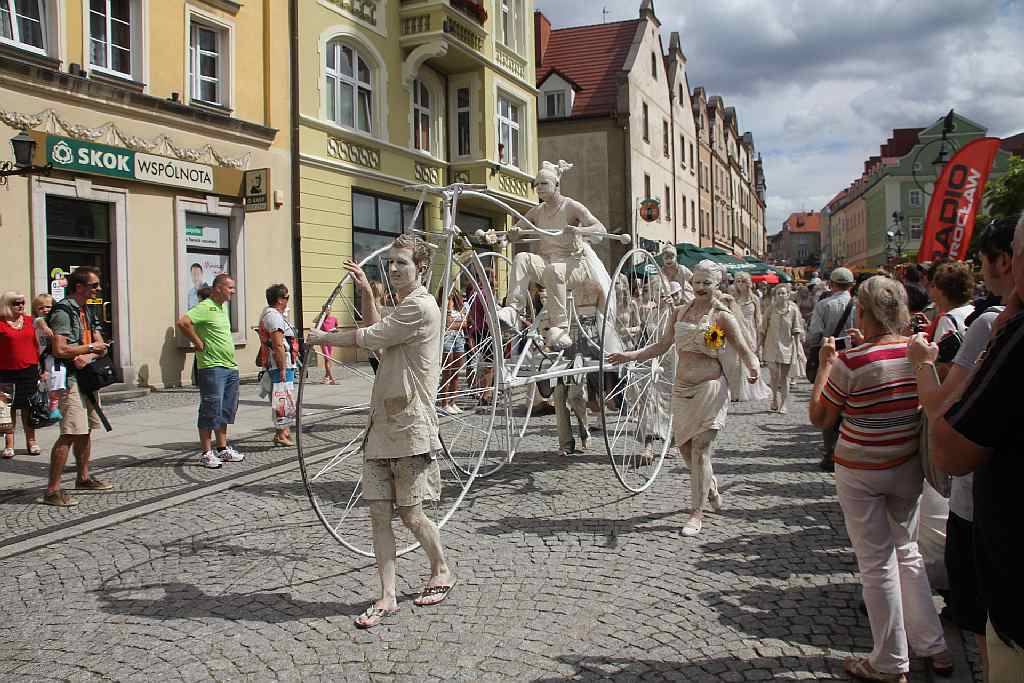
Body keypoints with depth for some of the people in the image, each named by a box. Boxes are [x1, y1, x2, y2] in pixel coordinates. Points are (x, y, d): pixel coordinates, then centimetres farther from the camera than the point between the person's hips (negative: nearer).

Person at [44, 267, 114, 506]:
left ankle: (83, 477, 30)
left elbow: (101, 346, 11)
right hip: (70, 379, -9)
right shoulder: (63, 311, -12)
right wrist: (90, 348, -10)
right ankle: (52, 490, -11)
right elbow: (60, 350, -22)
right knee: (70, 433, -14)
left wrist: (88, 357, -10)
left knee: (85, 431, 17)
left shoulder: (87, 311, 16)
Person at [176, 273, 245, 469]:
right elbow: (182, 322, -27)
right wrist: (198, 343, -17)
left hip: (230, 367, 9)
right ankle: (206, 453, 3)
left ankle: (223, 448, 23)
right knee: (211, 410, -4)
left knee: (226, 410, 14)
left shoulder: (222, 307, 16)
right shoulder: (205, 307, -13)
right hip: (212, 367, -9)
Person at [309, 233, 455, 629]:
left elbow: (369, 337, -13)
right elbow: (376, 336, 35)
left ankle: (441, 571, 28)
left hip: (410, 427, -9)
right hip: (382, 424, 9)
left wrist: (322, 337, 3)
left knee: (410, 514, 3)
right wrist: (366, 292, 25)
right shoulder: (404, 306, 20)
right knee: (379, 512, 4)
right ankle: (387, 597, 10)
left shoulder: (420, 306, -13)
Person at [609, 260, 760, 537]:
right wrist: (630, 355, 6)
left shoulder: (722, 317, -5)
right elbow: (662, 345, 15)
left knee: (700, 450, -5)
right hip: (682, 387, 5)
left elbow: (745, 350, -8)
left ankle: (697, 512, 7)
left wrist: (753, 368, -29)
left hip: (709, 387, -5)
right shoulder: (679, 312, 10)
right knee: (684, 447, 12)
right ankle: (711, 486, 40)